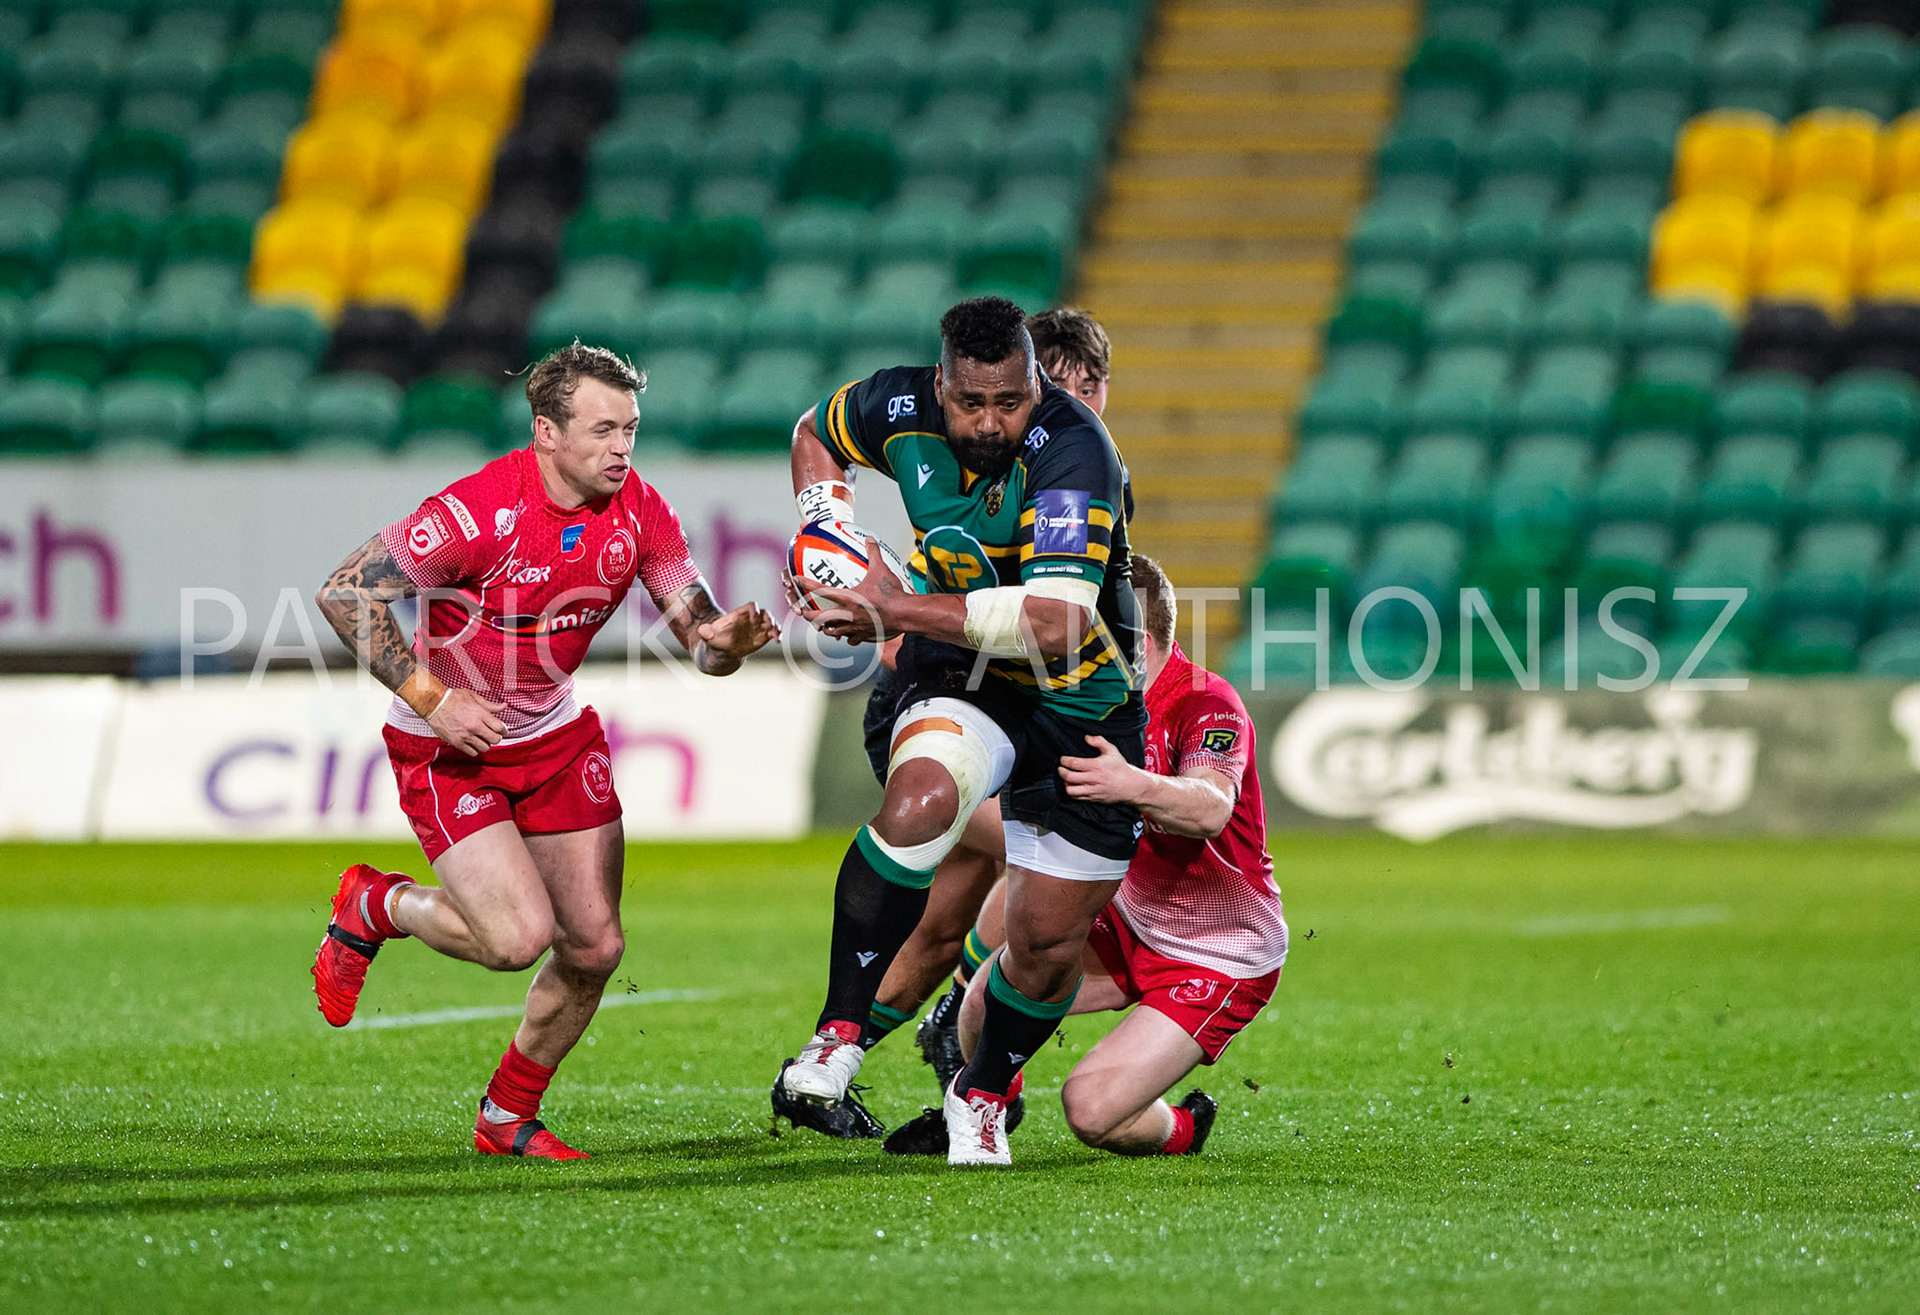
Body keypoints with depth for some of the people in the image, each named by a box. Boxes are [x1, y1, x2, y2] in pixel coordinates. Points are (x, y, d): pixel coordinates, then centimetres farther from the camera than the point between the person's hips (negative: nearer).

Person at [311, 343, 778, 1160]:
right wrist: (430, 698, -25)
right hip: (448, 745, -6)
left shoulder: (638, 512, -10)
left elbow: (698, 637, -6)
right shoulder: (479, 511, -28)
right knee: (519, 936, -19)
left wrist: (729, 639, -31)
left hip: (555, 735, 6)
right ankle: (374, 907, 12)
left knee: (595, 946, 2)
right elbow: (344, 594, -24)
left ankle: (509, 1117, 24)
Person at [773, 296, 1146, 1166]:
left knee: (1049, 943, 4)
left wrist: (900, 611, -37)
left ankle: (985, 1093, 34)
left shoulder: (1071, 452, -28)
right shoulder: (904, 410, -12)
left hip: (1084, 709, -2)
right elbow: (815, 432, 14)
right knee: (920, 796, -33)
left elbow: (1060, 620, -39)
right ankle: (839, 1038, -24)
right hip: (961, 681, 2)